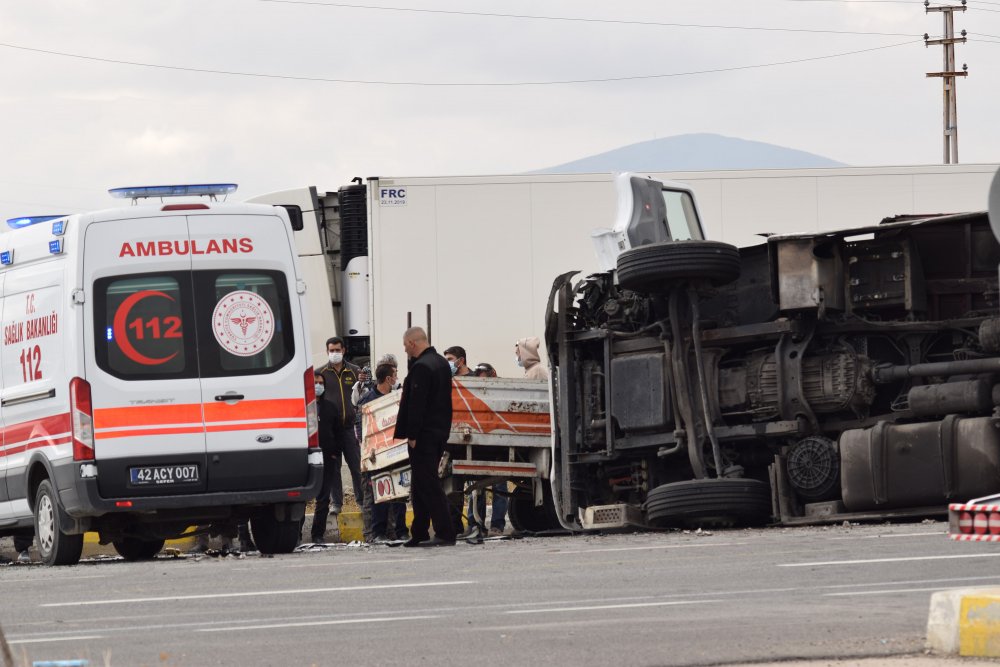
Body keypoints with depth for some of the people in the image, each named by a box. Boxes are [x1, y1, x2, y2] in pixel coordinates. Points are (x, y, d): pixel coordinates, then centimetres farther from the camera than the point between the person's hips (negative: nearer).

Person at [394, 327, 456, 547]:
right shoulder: (441, 363, 14)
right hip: (440, 433, 10)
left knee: (427, 484, -7)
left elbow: (416, 404, -20)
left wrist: (412, 435, -18)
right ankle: (419, 534, 19)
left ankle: (445, 533, -11)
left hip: (424, 435, -10)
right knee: (422, 485, 15)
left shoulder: (421, 367, -17)